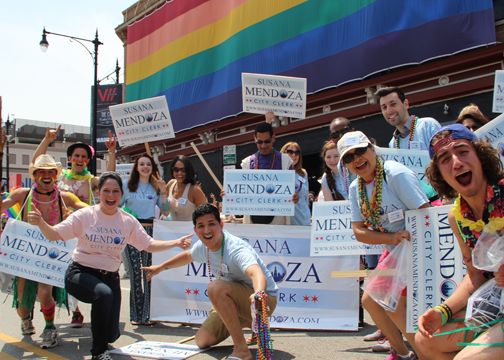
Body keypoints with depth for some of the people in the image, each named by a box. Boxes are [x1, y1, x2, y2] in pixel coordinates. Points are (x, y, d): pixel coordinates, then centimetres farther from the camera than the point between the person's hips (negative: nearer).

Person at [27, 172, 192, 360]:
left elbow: (149, 245, 5)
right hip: (81, 272, -3)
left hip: (110, 277, 4)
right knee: (104, 294, -38)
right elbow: (54, 235, -11)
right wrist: (41, 222, -31)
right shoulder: (85, 215, -9)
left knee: (111, 335, 1)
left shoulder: (128, 221, 0)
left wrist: (176, 243, -7)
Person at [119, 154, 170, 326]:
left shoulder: (156, 187, 12)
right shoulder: (127, 185, 10)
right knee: (135, 272, -5)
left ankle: (148, 314, 1)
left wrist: (163, 192, -3)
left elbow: (166, 212, 6)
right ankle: (136, 314, 3)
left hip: (150, 231, 1)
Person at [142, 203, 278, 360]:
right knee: (203, 341, 8)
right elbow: (188, 255, 22)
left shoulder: (236, 248, -30)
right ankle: (251, 324, 26)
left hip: (265, 300, -9)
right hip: (237, 300, 9)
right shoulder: (203, 246, -4)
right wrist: (161, 267, 32)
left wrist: (258, 293, -73)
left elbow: (256, 272, -51)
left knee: (215, 287, -34)